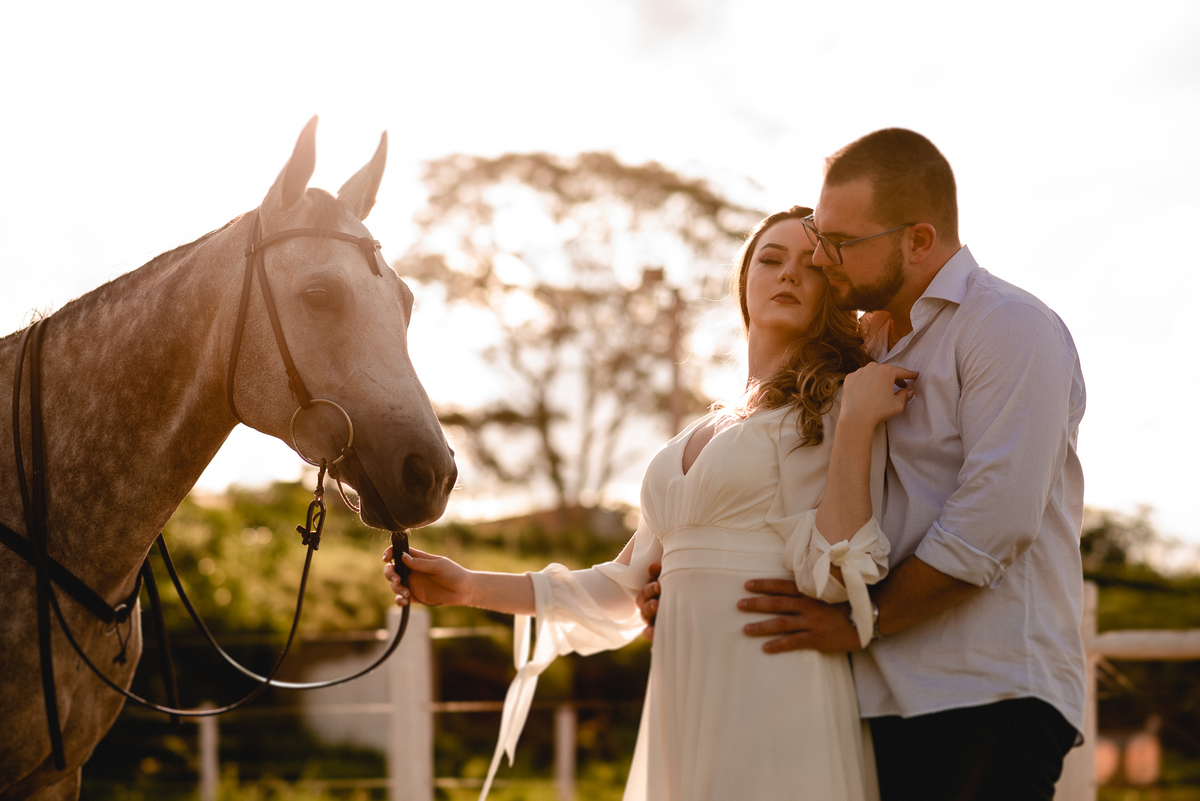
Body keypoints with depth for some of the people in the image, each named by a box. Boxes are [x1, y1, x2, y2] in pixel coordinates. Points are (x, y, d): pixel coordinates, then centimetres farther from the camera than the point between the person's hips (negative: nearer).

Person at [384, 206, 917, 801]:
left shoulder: (827, 411, -4)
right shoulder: (700, 437, 19)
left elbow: (832, 577, -17)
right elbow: (626, 588, 23)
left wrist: (857, 423, -20)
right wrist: (468, 588, 19)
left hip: (777, 707, -7)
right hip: (686, 710, 7)